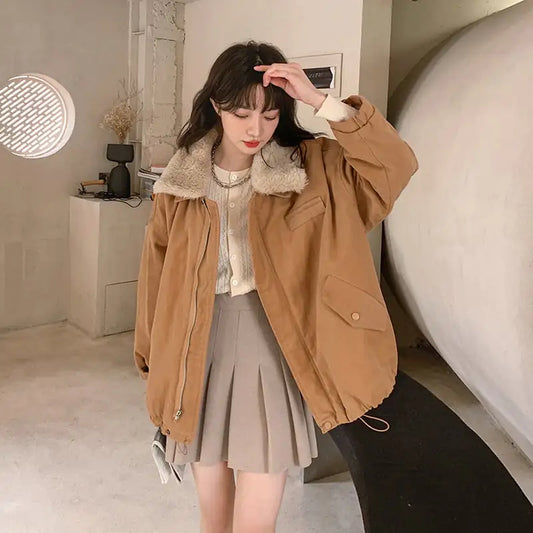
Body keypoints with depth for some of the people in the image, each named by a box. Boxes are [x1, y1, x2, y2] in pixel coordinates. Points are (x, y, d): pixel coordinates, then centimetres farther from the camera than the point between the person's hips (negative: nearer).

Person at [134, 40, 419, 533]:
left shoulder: (311, 168, -5)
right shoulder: (180, 179, -1)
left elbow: (396, 165, -17)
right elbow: (157, 272, 6)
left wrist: (320, 100, -22)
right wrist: (153, 358, 12)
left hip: (272, 351, -2)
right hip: (200, 352, 2)